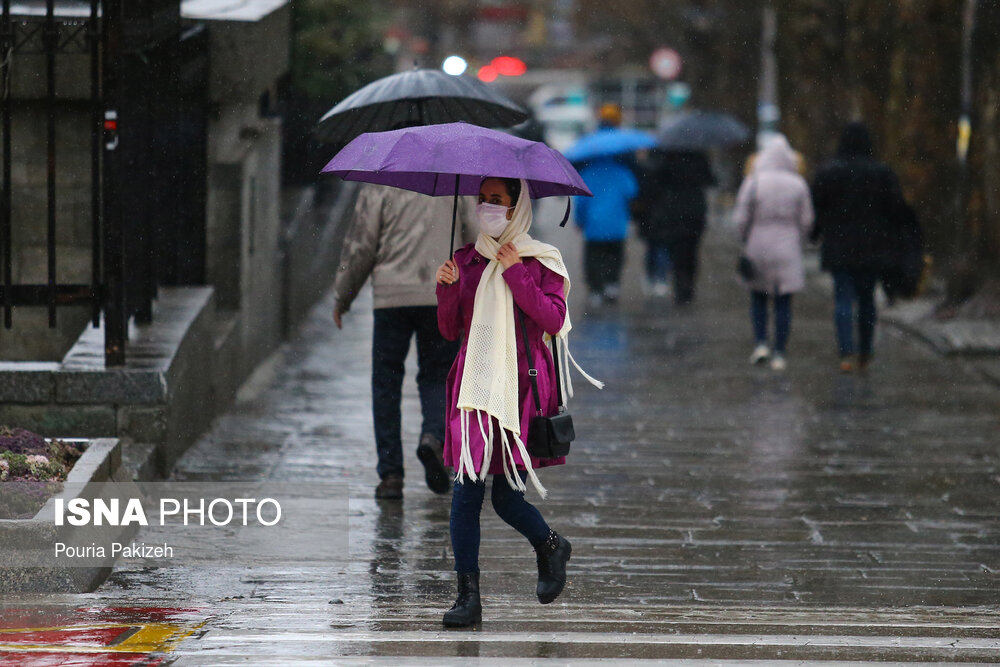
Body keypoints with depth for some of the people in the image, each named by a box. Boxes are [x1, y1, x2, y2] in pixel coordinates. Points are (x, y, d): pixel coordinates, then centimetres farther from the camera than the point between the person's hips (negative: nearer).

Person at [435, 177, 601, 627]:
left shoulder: (541, 261, 3)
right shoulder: (467, 259, 11)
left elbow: (554, 320, -9)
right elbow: (449, 330, 11)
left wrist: (515, 273, -12)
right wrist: (447, 289, -7)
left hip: (522, 385, -3)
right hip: (474, 385, 3)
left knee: (507, 497, -3)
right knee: (466, 491, -8)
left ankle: (550, 547, 29)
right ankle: (468, 596, -5)